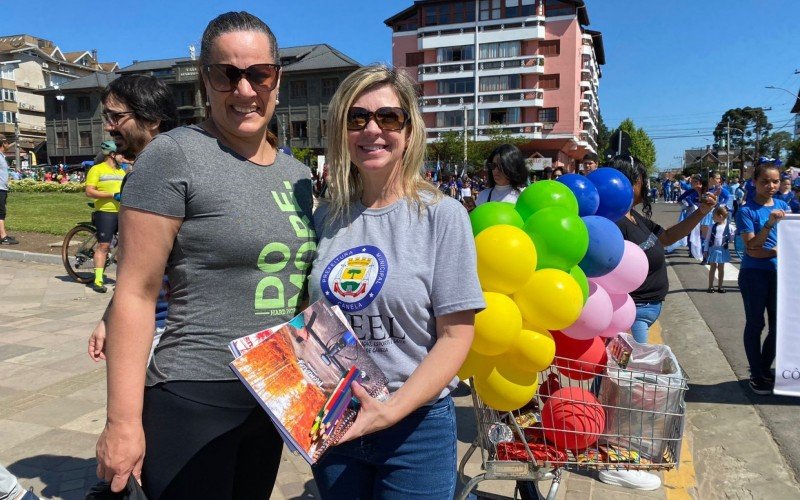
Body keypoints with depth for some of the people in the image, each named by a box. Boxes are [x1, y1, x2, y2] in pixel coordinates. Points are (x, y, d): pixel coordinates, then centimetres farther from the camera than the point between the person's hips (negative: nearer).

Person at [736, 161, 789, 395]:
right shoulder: (746, 211, -9)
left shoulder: (783, 206, 7)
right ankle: (756, 375, 17)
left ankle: (766, 369, 28)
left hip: (779, 273, 5)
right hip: (754, 274, -5)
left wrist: (767, 251, -12)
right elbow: (752, 249, -15)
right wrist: (769, 224, -26)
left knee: (778, 325, 11)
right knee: (755, 324, 4)